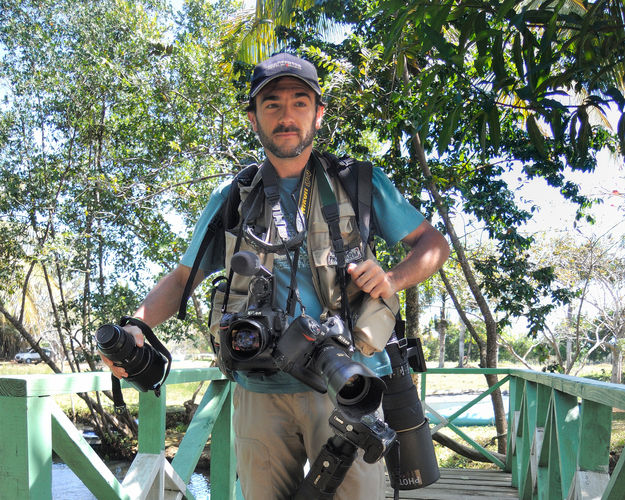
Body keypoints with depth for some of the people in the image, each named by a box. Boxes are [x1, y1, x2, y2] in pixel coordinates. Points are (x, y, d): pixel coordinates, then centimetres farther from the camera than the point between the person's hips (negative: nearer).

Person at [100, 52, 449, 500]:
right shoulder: (231, 201, 14)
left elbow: (434, 243, 14)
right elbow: (183, 277, 17)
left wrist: (392, 280, -7)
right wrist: (137, 326, -2)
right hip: (261, 391, 2)